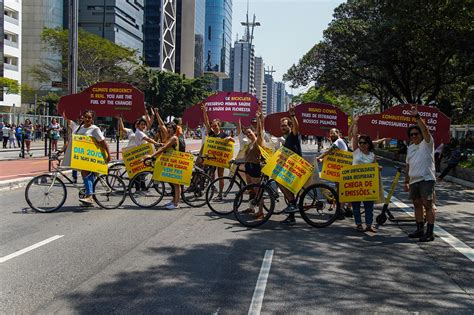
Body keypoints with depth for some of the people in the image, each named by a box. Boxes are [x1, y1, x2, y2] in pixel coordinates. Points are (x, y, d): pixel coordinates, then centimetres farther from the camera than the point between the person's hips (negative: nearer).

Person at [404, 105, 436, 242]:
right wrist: (406, 181, 19)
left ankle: (430, 233, -6)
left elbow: (425, 129, -21)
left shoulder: (427, 143, -3)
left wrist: (417, 116, -28)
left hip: (426, 179, -7)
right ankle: (420, 230, 21)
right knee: (417, 205, 11)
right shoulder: (410, 148, 17)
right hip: (414, 180, 7)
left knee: (427, 205, -7)